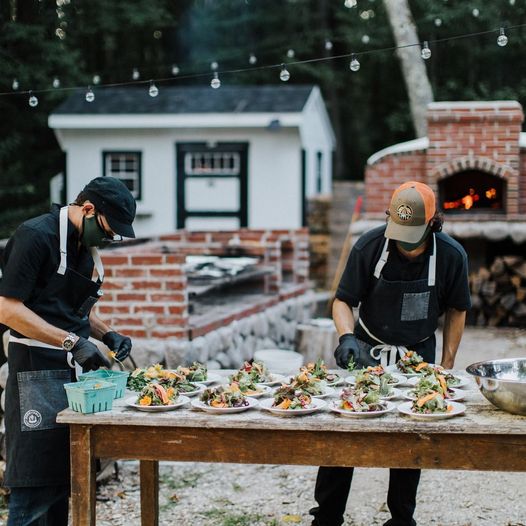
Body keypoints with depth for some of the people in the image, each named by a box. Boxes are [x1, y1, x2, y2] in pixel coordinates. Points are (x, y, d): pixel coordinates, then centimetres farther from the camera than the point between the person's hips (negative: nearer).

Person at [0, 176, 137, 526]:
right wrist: (72, 342, -22)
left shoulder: (86, 246, 14)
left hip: (75, 371, 9)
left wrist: (107, 334, 6)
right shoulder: (36, 236, -12)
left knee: (64, 482, 12)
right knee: (35, 488, -8)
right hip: (39, 372, -9)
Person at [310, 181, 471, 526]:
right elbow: (343, 300, -9)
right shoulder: (370, 246, -17)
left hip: (417, 356, 1)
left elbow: (456, 310, 1)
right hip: (366, 351, 0)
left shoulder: (451, 255, -14)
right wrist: (347, 337, -28)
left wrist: (448, 364, -1)